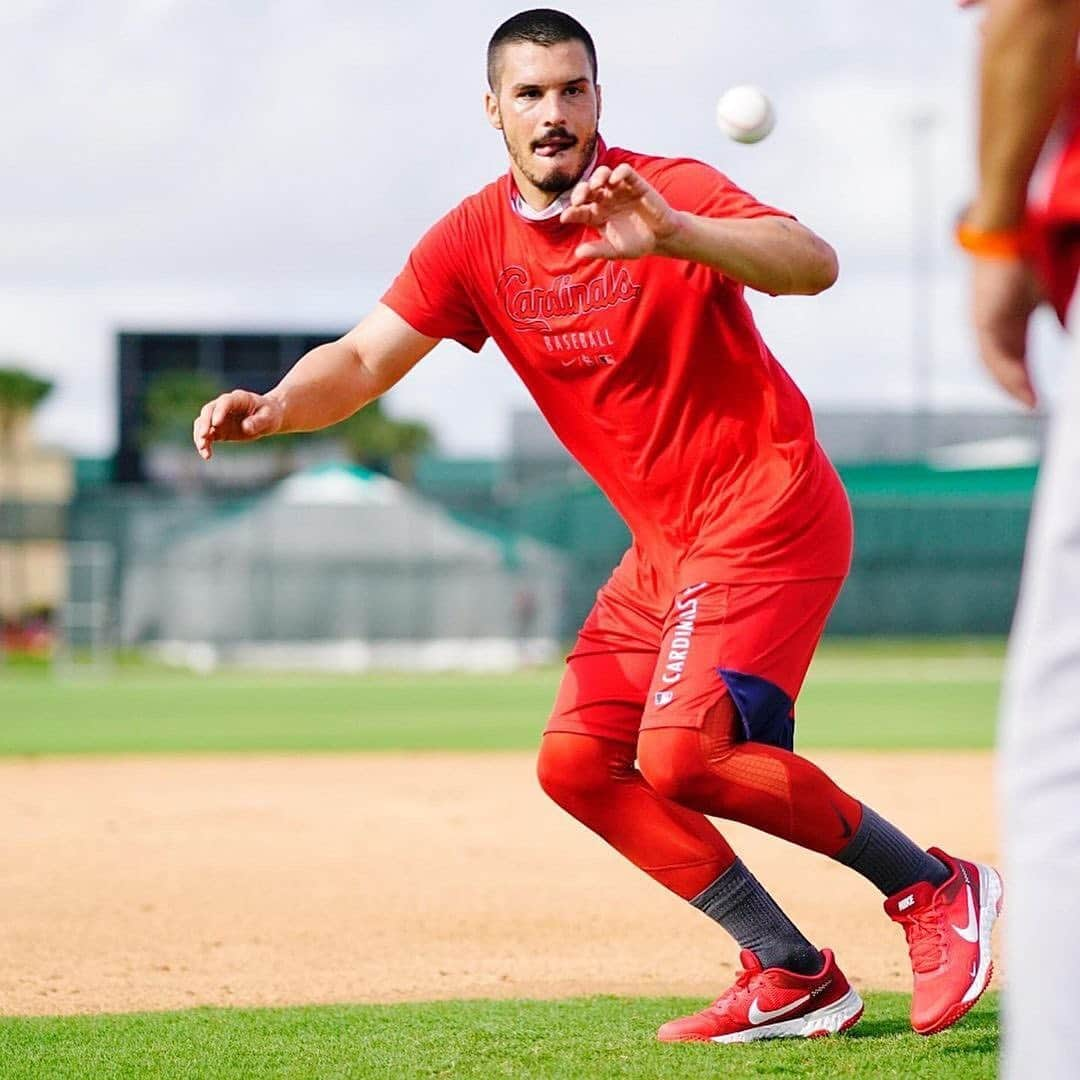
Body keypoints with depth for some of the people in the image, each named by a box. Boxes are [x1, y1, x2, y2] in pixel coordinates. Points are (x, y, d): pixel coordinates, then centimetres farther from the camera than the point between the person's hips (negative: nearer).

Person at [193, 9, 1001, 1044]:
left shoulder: (670, 189, -17)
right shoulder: (474, 240, 1)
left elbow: (814, 264, -34)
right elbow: (362, 359, -4)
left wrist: (671, 235, -50)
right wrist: (273, 407, -26)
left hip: (771, 513, -8)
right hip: (662, 544, 8)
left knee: (679, 755, -22)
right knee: (576, 764, 3)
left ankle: (932, 884, -6)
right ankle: (791, 978, 9)